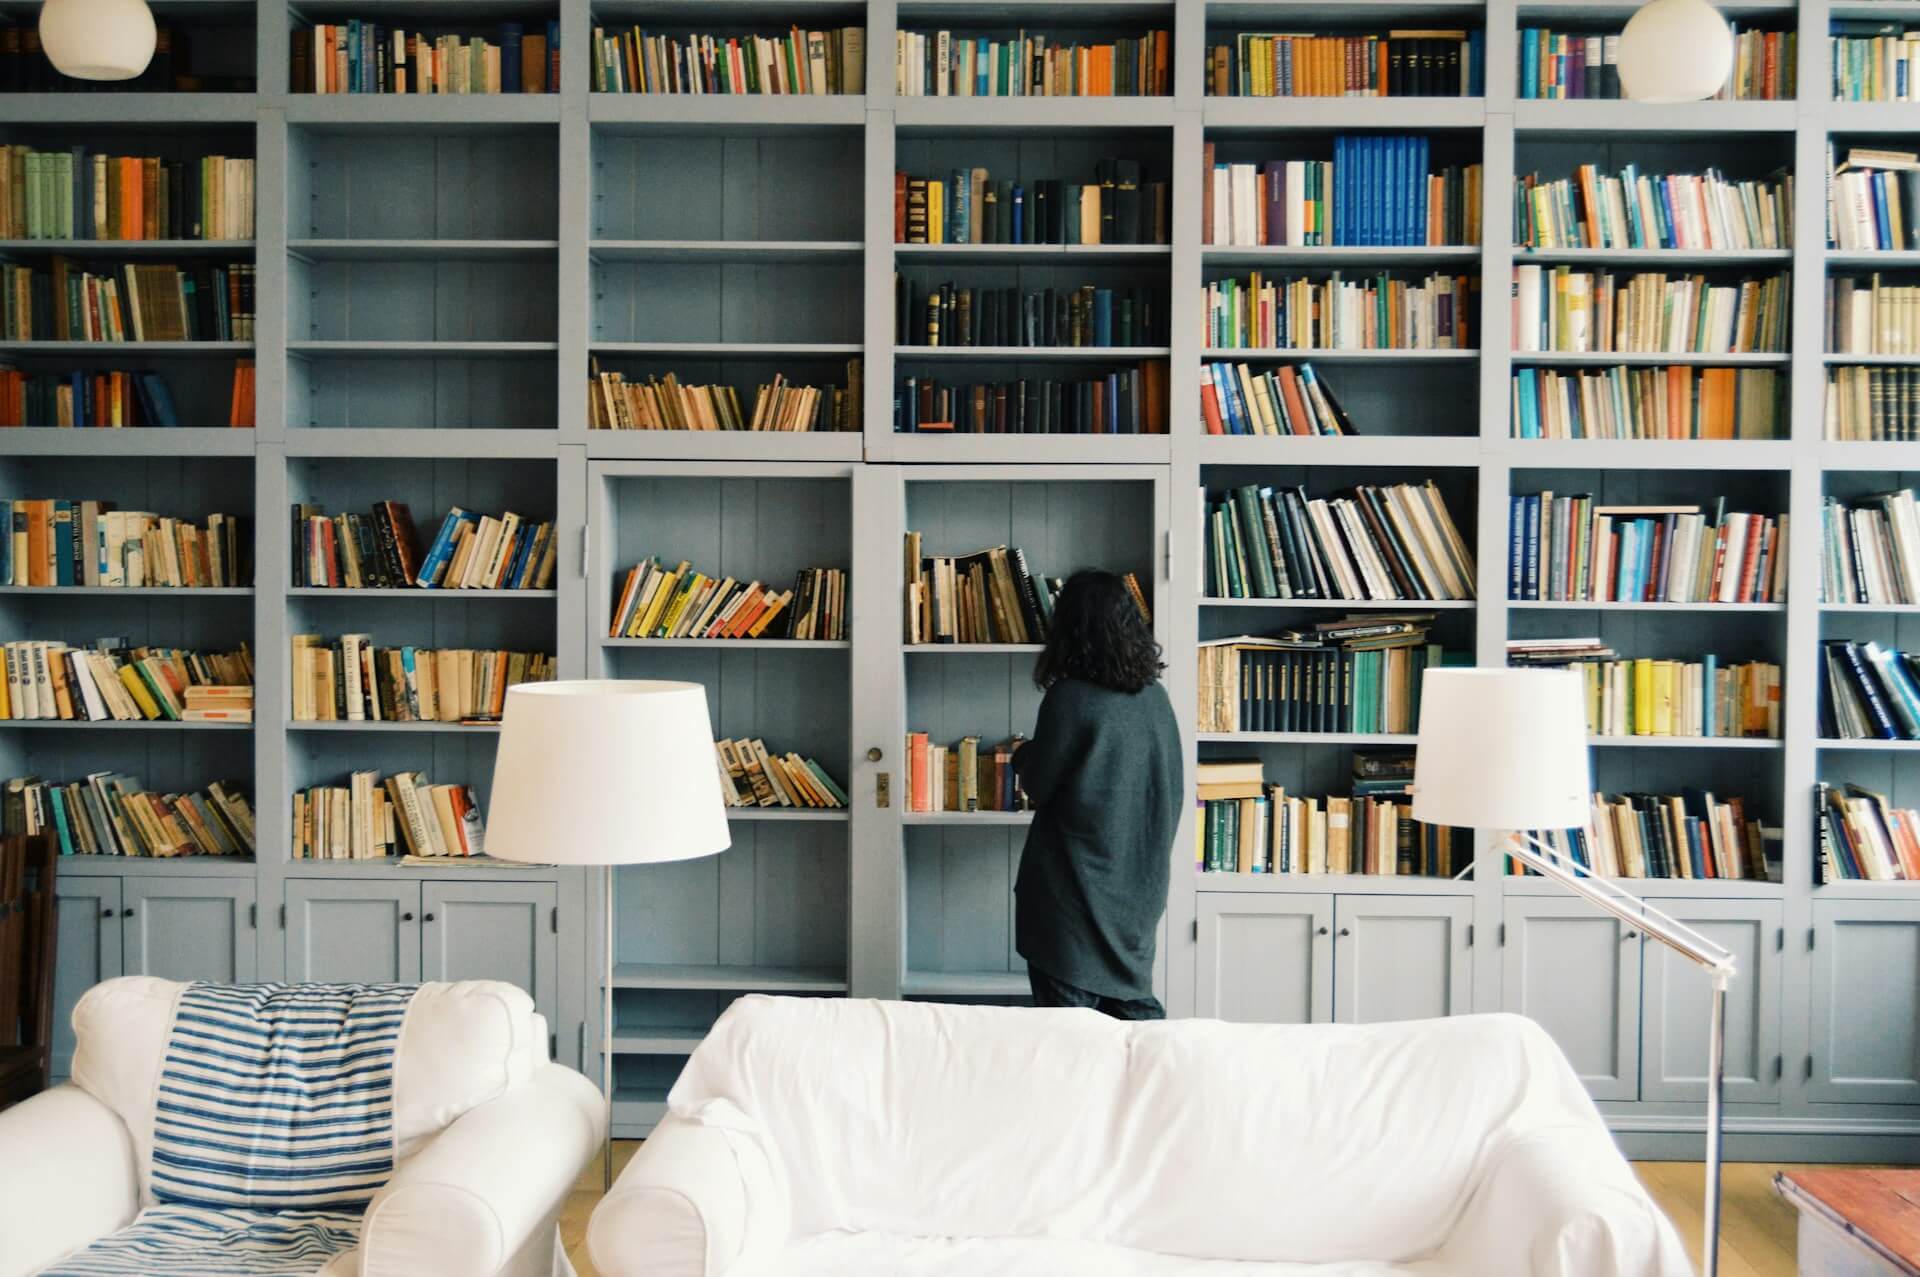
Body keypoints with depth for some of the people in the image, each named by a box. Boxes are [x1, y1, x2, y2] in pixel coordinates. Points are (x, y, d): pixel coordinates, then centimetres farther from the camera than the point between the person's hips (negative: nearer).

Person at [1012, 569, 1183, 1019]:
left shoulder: (1069, 699, -16)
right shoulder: (1155, 698, 2)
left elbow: (1038, 784, -8)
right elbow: (1173, 791, 11)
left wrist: (1023, 757, 12)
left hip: (1074, 890, -6)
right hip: (1139, 884, 6)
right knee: (1135, 1009, 16)